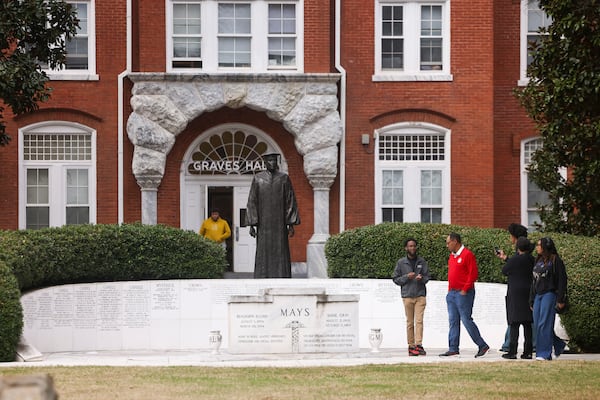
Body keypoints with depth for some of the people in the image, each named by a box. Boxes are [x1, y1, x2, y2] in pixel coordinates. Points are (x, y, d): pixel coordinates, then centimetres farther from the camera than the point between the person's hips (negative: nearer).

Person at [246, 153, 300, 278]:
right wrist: (251, 224, -3)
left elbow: (291, 201, 4)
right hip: (263, 224, 0)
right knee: (263, 256, -1)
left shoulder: (284, 178, 4)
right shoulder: (258, 179, 4)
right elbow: (252, 202, 4)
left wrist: (291, 224, -1)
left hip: (279, 224, 0)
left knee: (281, 254, -2)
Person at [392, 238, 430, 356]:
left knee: (419, 321, -10)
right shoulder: (401, 262, 5)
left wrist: (421, 278, -13)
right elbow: (395, 279, 6)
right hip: (407, 296, 0)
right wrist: (407, 277, -10)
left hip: (420, 295, 0)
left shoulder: (422, 261, 8)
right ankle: (411, 346, 5)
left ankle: (419, 345, -15)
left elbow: (427, 277, 10)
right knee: (410, 322, 2)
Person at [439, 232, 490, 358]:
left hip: (463, 293, -9)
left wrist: (465, 290, -15)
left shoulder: (467, 254, -11)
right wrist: (450, 290, 13)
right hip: (452, 293, 9)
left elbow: (473, 273, -15)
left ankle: (482, 346, -1)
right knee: (453, 321, 6)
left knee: (466, 320, -9)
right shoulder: (452, 256, 16)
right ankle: (453, 348, 8)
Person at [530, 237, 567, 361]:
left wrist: (561, 299, -14)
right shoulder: (538, 261, 17)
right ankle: (559, 345, 22)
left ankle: (544, 354, -9)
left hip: (549, 295, -8)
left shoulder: (555, 261, -6)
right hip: (538, 296, 8)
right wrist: (531, 300, 19)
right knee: (537, 325, 5)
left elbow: (562, 280, -9)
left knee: (544, 325, -11)